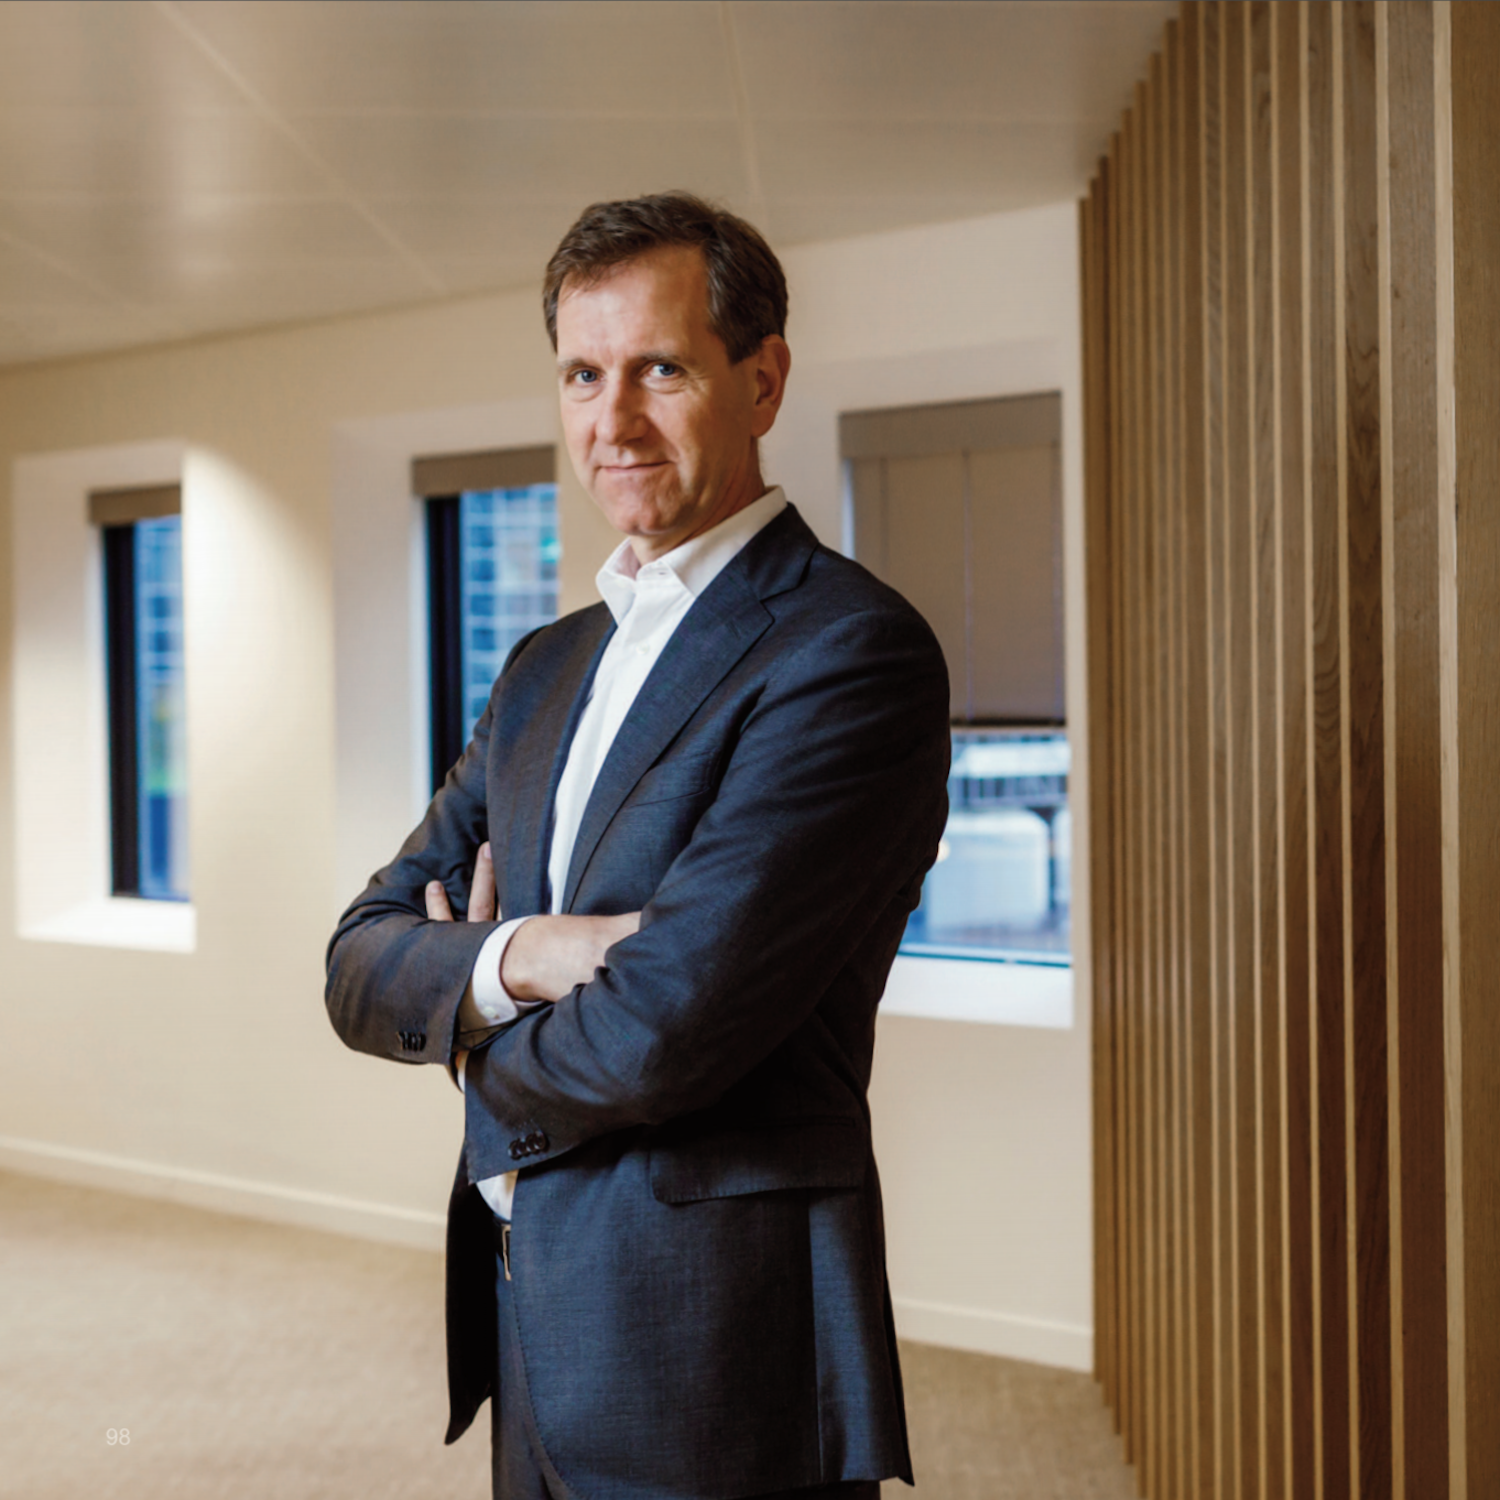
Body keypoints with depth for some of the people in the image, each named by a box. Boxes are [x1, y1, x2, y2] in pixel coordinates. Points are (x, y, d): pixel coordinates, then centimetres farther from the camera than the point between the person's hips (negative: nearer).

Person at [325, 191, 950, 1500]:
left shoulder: (855, 652, -16)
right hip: (530, 1340, 7)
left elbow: (659, 1034, -23)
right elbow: (361, 964, 6)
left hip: (713, 1357, -7)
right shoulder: (546, 670, 10)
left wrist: (475, 1041, -2)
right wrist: (511, 960, -16)